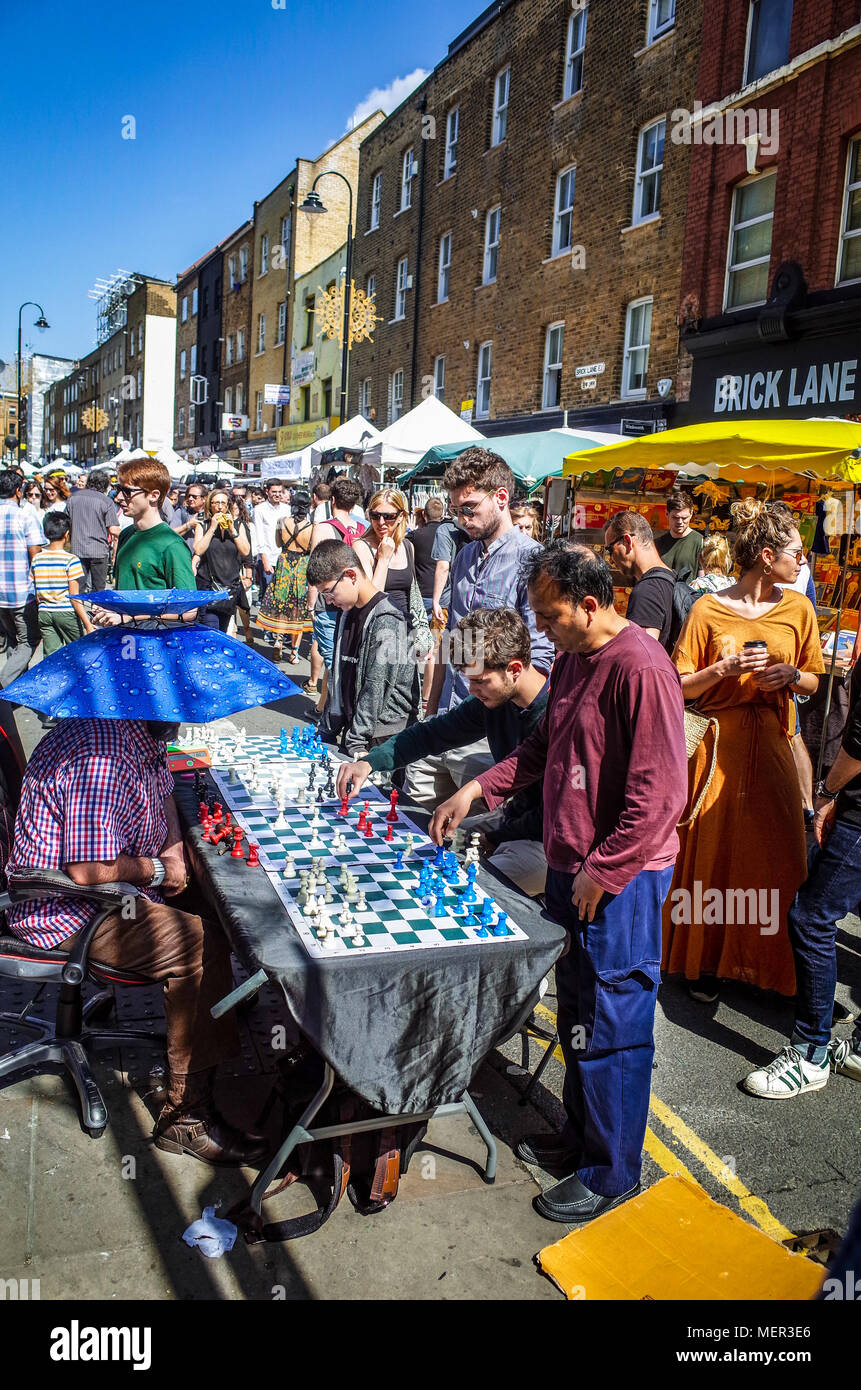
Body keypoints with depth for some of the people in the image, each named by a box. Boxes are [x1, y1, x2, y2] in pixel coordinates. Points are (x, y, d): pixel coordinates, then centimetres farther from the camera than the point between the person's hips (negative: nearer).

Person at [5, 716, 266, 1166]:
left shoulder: (148, 735, 3)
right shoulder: (99, 757, -30)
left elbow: (162, 789, 22)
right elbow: (89, 869, -33)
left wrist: (174, 845, 4)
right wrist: (157, 870, -16)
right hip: (67, 912, -10)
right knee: (200, 946, -22)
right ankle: (185, 1117, -10)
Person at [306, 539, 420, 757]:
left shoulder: (386, 620, -17)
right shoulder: (346, 612, 10)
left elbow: (376, 688, -20)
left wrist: (356, 741, -19)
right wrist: (330, 725, 13)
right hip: (351, 725, 8)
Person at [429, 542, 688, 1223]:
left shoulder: (640, 668, -21)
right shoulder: (573, 659, 9)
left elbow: (660, 794, -24)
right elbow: (543, 748, 19)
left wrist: (602, 873, -19)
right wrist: (477, 789, 9)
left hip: (620, 881, -9)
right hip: (570, 867, 9)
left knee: (611, 1028, 6)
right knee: (576, 1014, 21)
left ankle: (611, 1174, 24)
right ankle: (580, 1134, 41)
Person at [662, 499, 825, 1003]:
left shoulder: (797, 608, 6)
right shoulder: (709, 609, -4)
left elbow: (813, 682, 13)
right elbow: (679, 687, -3)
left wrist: (791, 675, -8)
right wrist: (726, 668, -17)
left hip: (772, 744, 3)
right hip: (717, 745, -3)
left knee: (776, 856, 2)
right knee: (714, 854, 2)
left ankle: (767, 965, 22)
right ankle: (706, 963, 20)